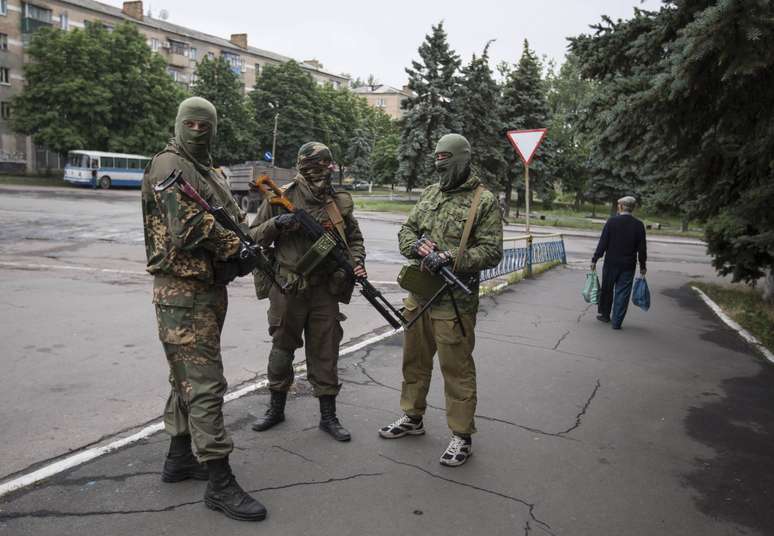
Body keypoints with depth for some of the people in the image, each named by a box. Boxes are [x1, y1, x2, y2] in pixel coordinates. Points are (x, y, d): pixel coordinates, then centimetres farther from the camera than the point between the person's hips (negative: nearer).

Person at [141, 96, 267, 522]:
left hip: (210, 287, 10)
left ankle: (180, 458, 31)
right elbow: (191, 227, -22)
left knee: (189, 376, 17)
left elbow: (231, 219, 22)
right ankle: (219, 483, -2)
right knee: (205, 384, -9)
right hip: (183, 291, -10)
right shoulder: (169, 166, -10)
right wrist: (238, 246, -13)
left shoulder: (210, 171, 19)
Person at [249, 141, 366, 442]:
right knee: (282, 349, 13)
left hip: (325, 291, 1)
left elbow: (354, 237, 14)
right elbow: (254, 236, 0)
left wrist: (357, 260, -5)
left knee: (325, 353, 7)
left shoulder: (340, 203, 2)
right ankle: (276, 408, 32)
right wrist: (276, 223, -18)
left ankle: (328, 417, 20)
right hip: (287, 290, -1)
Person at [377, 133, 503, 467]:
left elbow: (491, 251, -12)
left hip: (454, 302, -7)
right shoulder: (429, 193, 12)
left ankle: (461, 436, 16)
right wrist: (417, 245, -10)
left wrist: (450, 259, -23)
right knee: (414, 361, 18)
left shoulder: (484, 201, -7)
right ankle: (412, 418, 36)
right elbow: (406, 231, 13)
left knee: (457, 369, 2)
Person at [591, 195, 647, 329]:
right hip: (628, 265, 1)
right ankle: (616, 322, 7)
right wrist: (642, 266, 11)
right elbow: (642, 248, 1)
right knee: (622, 293, 5)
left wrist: (594, 260, -2)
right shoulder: (639, 225, -3)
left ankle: (604, 314, 29)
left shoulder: (612, 221, -8)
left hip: (611, 263, -1)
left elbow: (603, 243, -8)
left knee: (607, 290, 16)